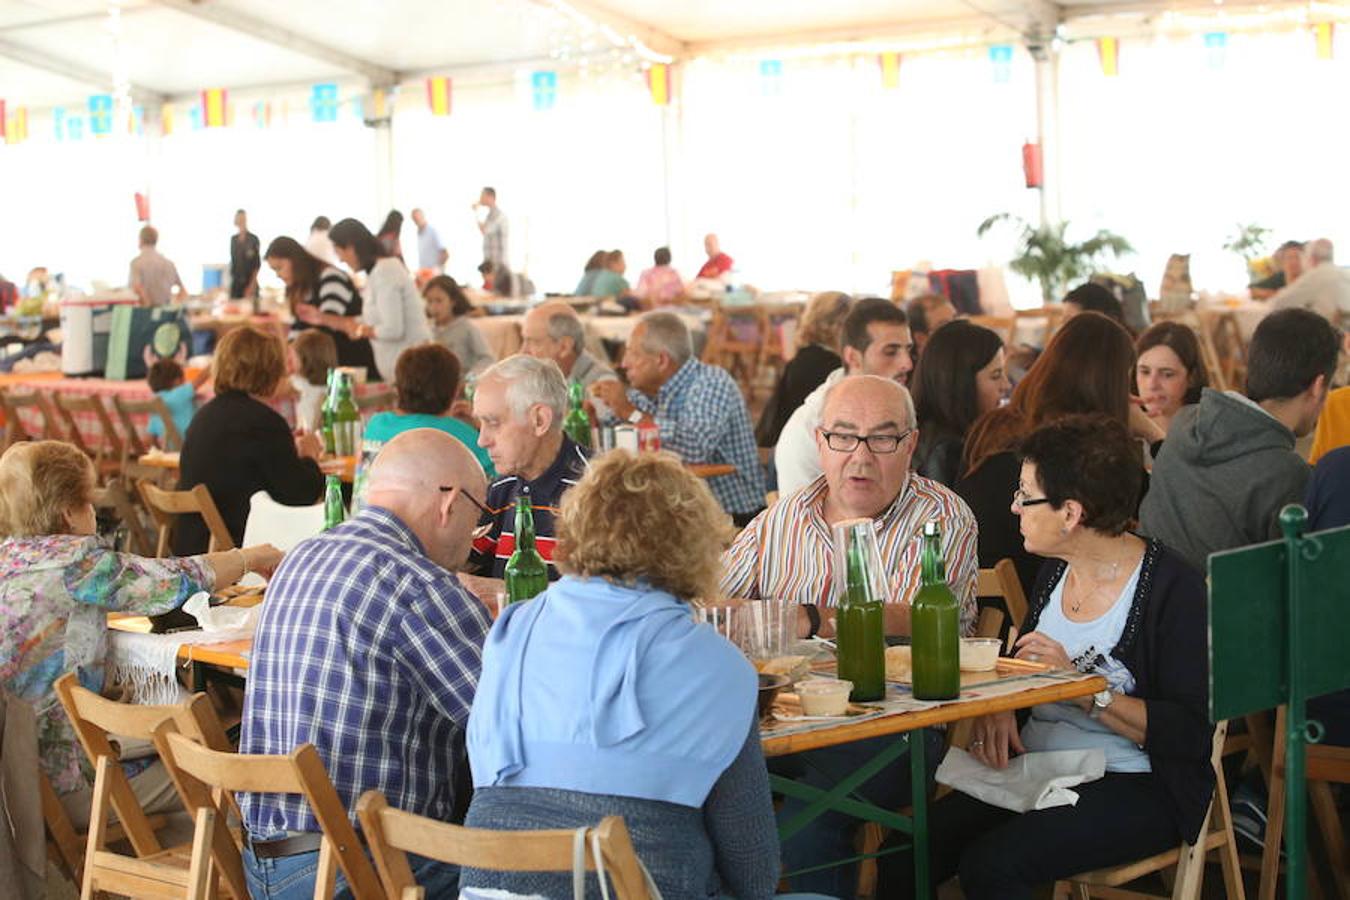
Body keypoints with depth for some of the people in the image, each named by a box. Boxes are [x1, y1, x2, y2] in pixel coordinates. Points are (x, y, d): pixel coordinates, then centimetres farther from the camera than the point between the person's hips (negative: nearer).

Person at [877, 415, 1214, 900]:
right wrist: (996, 705, -2)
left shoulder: (1174, 587, -12)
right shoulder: (1055, 571, 11)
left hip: (1135, 787, -6)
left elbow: (1191, 734, -17)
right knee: (901, 858, -15)